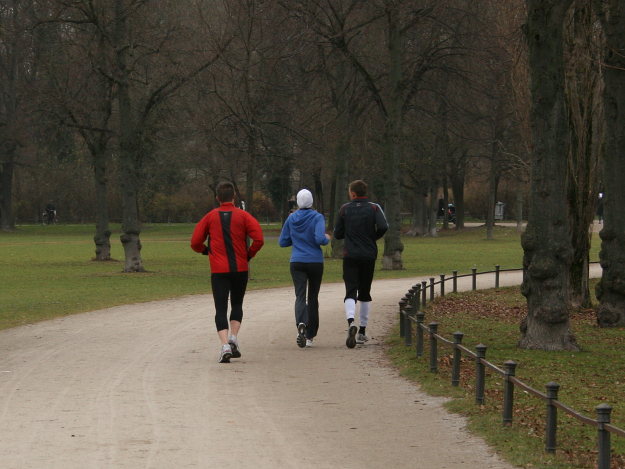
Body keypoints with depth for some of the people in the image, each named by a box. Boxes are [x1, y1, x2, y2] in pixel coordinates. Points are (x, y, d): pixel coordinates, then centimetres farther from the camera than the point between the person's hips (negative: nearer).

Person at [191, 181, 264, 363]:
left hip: (218, 271, -1)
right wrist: (249, 255, 6)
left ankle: (225, 345, -19)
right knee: (237, 304, 19)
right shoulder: (243, 216, 0)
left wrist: (207, 251, 20)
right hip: (240, 269, 1)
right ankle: (233, 338, 3)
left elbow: (195, 243, 2)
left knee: (221, 309, -2)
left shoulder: (210, 217, 4)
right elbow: (258, 240, -10)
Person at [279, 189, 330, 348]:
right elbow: (320, 239, -19)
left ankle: (301, 324, -37)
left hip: (297, 263, 1)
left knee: (300, 296, -7)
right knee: (313, 297, 12)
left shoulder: (291, 219, 3)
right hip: (315, 262, -1)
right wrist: (327, 239, 2)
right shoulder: (317, 217, -6)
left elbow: (283, 242, 9)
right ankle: (310, 336, 17)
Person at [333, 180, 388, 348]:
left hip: (350, 256, -1)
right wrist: (373, 237, 4)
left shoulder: (345, 209, 1)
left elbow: (338, 234, 3)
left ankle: (351, 322, -35)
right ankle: (362, 332, 16)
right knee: (365, 293, 13)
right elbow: (383, 227, -16)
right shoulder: (374, 208, -1)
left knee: (350, 291, -8)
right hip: (369, 256, 1)